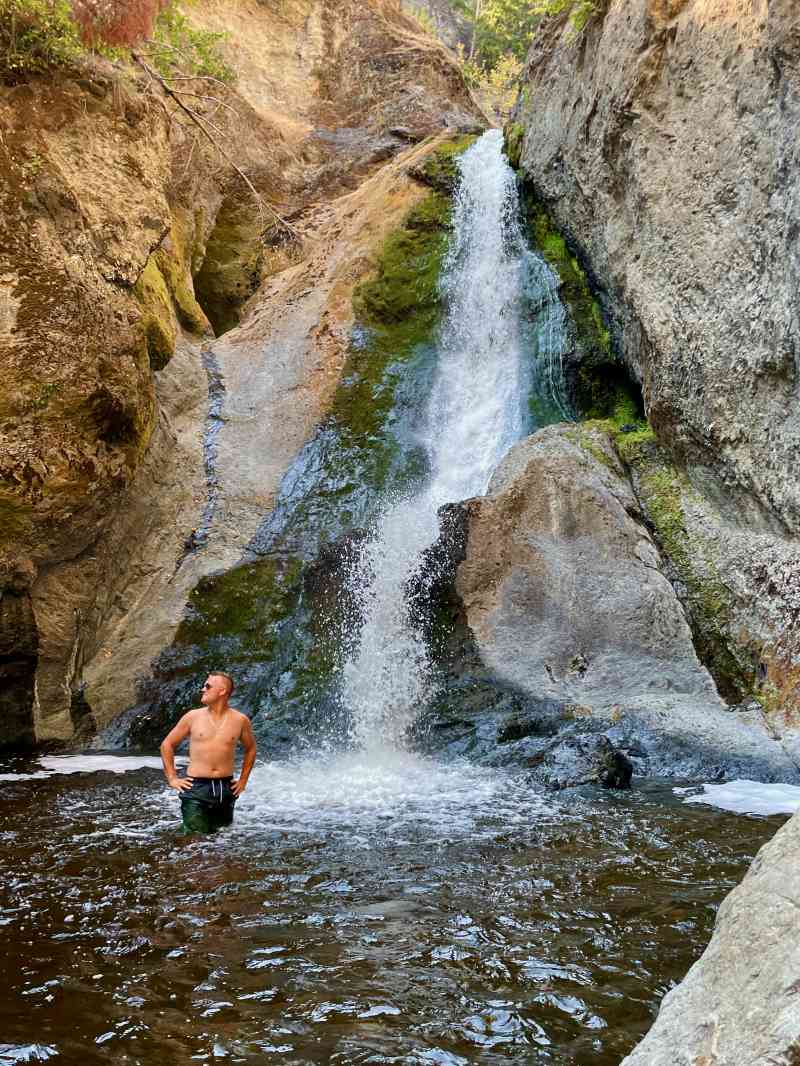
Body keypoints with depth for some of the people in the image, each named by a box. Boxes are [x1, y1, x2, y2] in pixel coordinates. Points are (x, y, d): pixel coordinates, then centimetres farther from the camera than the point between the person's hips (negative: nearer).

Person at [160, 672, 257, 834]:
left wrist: (243, 780, 14)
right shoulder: (193, 717, 1)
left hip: (226, 788, 2)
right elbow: (167, 744, 10)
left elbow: (250, 748, 20)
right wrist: (172, 778, 3)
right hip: (196, 788, -2)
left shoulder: (240, 720, 3)